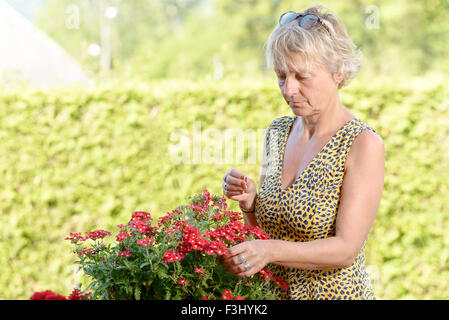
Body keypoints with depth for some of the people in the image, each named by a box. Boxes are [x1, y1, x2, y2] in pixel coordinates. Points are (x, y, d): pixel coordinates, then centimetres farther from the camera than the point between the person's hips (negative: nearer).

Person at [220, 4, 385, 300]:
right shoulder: (277, 133, 3)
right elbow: (265, 229, 11)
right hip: (274, 292, 6)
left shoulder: (364, 145, -16)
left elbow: (346, 248, -21)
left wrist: (271, 251, -33)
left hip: (336, 292, -5)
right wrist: (250, 203, -9)